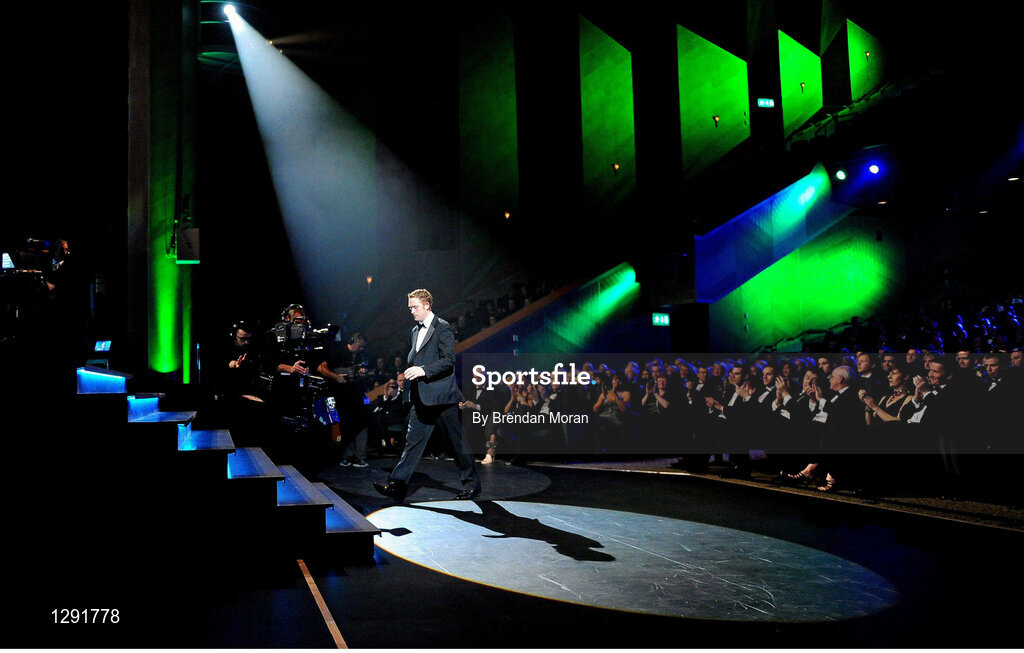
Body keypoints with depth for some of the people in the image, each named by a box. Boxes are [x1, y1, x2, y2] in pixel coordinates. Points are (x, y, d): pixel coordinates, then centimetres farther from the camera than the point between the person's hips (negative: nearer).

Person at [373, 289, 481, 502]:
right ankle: (397, 485, -2)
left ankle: (472, 484, 16)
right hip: (421, 399, 7)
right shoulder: (416, 331, 17)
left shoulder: (442, 328, -8)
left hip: (442, 396, -7)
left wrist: (423, 370, -23)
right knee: (413, 440, 2)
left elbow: (449, 360, -15)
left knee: (457, 441, 3)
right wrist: (411, 369, 10)